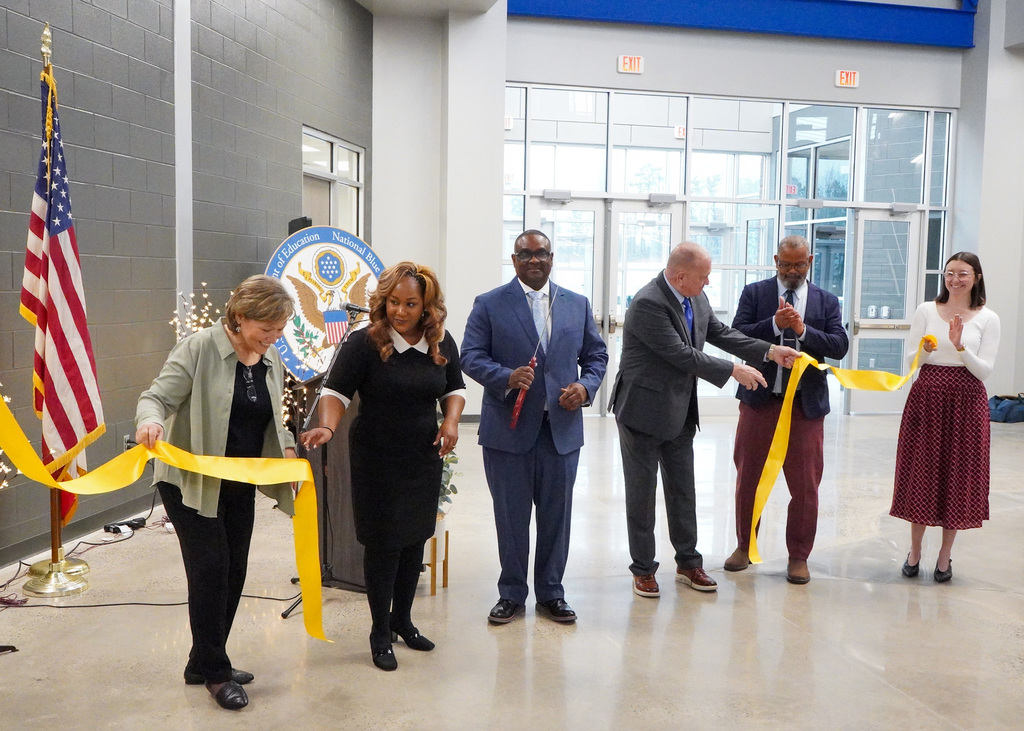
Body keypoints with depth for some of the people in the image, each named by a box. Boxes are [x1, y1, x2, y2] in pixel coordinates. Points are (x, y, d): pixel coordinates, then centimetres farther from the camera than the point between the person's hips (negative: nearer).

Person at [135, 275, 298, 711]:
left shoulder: (272, 359, 5)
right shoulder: (199, 348, -13)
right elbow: (157, 397, -17)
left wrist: (286, 448, -3)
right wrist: (150, 420, -39)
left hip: (240, 485, 7)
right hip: (192, 481, -6)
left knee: (234, 573, 10)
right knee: (210, 569, -6)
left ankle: (204, 665, 27)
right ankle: (216, 673, 10)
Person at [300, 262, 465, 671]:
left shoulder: (443, 344, -1)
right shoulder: (364, 343, -15)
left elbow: (454, 387, 12)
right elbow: (337, 391, -17)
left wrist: (451, 420, -5)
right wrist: (327, 427, -35)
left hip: (424, 458, 5)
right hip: (377, 461, -4)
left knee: (415, 539, 15)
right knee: (383, 543, 3)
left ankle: (402, 618, 35)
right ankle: (380, 633, 21)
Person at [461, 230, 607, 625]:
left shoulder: (577, 305, 11)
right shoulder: (489, 304, 1)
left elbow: (596, 355, 14)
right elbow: (470, 356, -5)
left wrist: (586, 387, -6)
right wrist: (507, 377, -22)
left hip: (562, 429, 3)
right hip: (508, 429, -2)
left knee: (556, 515, 10)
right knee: (510, 516, 7)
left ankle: (550, 592, 26)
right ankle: (511, 594, 24)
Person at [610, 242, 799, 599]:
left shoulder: (696, 298, 3)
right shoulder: (648, 304, -24)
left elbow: (720, 333, 11)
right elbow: (683, 355, -25)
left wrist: (770, 351, 3)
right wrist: (733, 371, -18)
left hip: (679, 414, 8)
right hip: (644, 412, -8)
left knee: (683, 491, 15)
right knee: (642, 494, 5)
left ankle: (688, 563, 29)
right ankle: (643, 570, 18)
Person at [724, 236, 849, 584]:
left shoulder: (826, 301, 8)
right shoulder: (754, 293, 3)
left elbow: (840, 346, -4)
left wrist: (803, 330, -17)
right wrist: (775, 324, -19)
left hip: (807, 403, 1)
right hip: (760, 400, 0)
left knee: (805, 485, 4)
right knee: (748, 478, 10)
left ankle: (799, 556, 20)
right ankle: (745, 546, 28)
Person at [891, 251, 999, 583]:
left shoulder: (988, 319, 1)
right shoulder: (926, 311, 3)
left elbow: (984, 370, -4)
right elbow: (910, 361, 2)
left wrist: (960, 346, -19)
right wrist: (926, 350, -19)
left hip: (966, 402, 0)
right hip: (927, 397, 1)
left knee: (958, 473, 5)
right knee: (922, 471, 5)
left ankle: (945, 555, 19)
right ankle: (914, 551, 20)